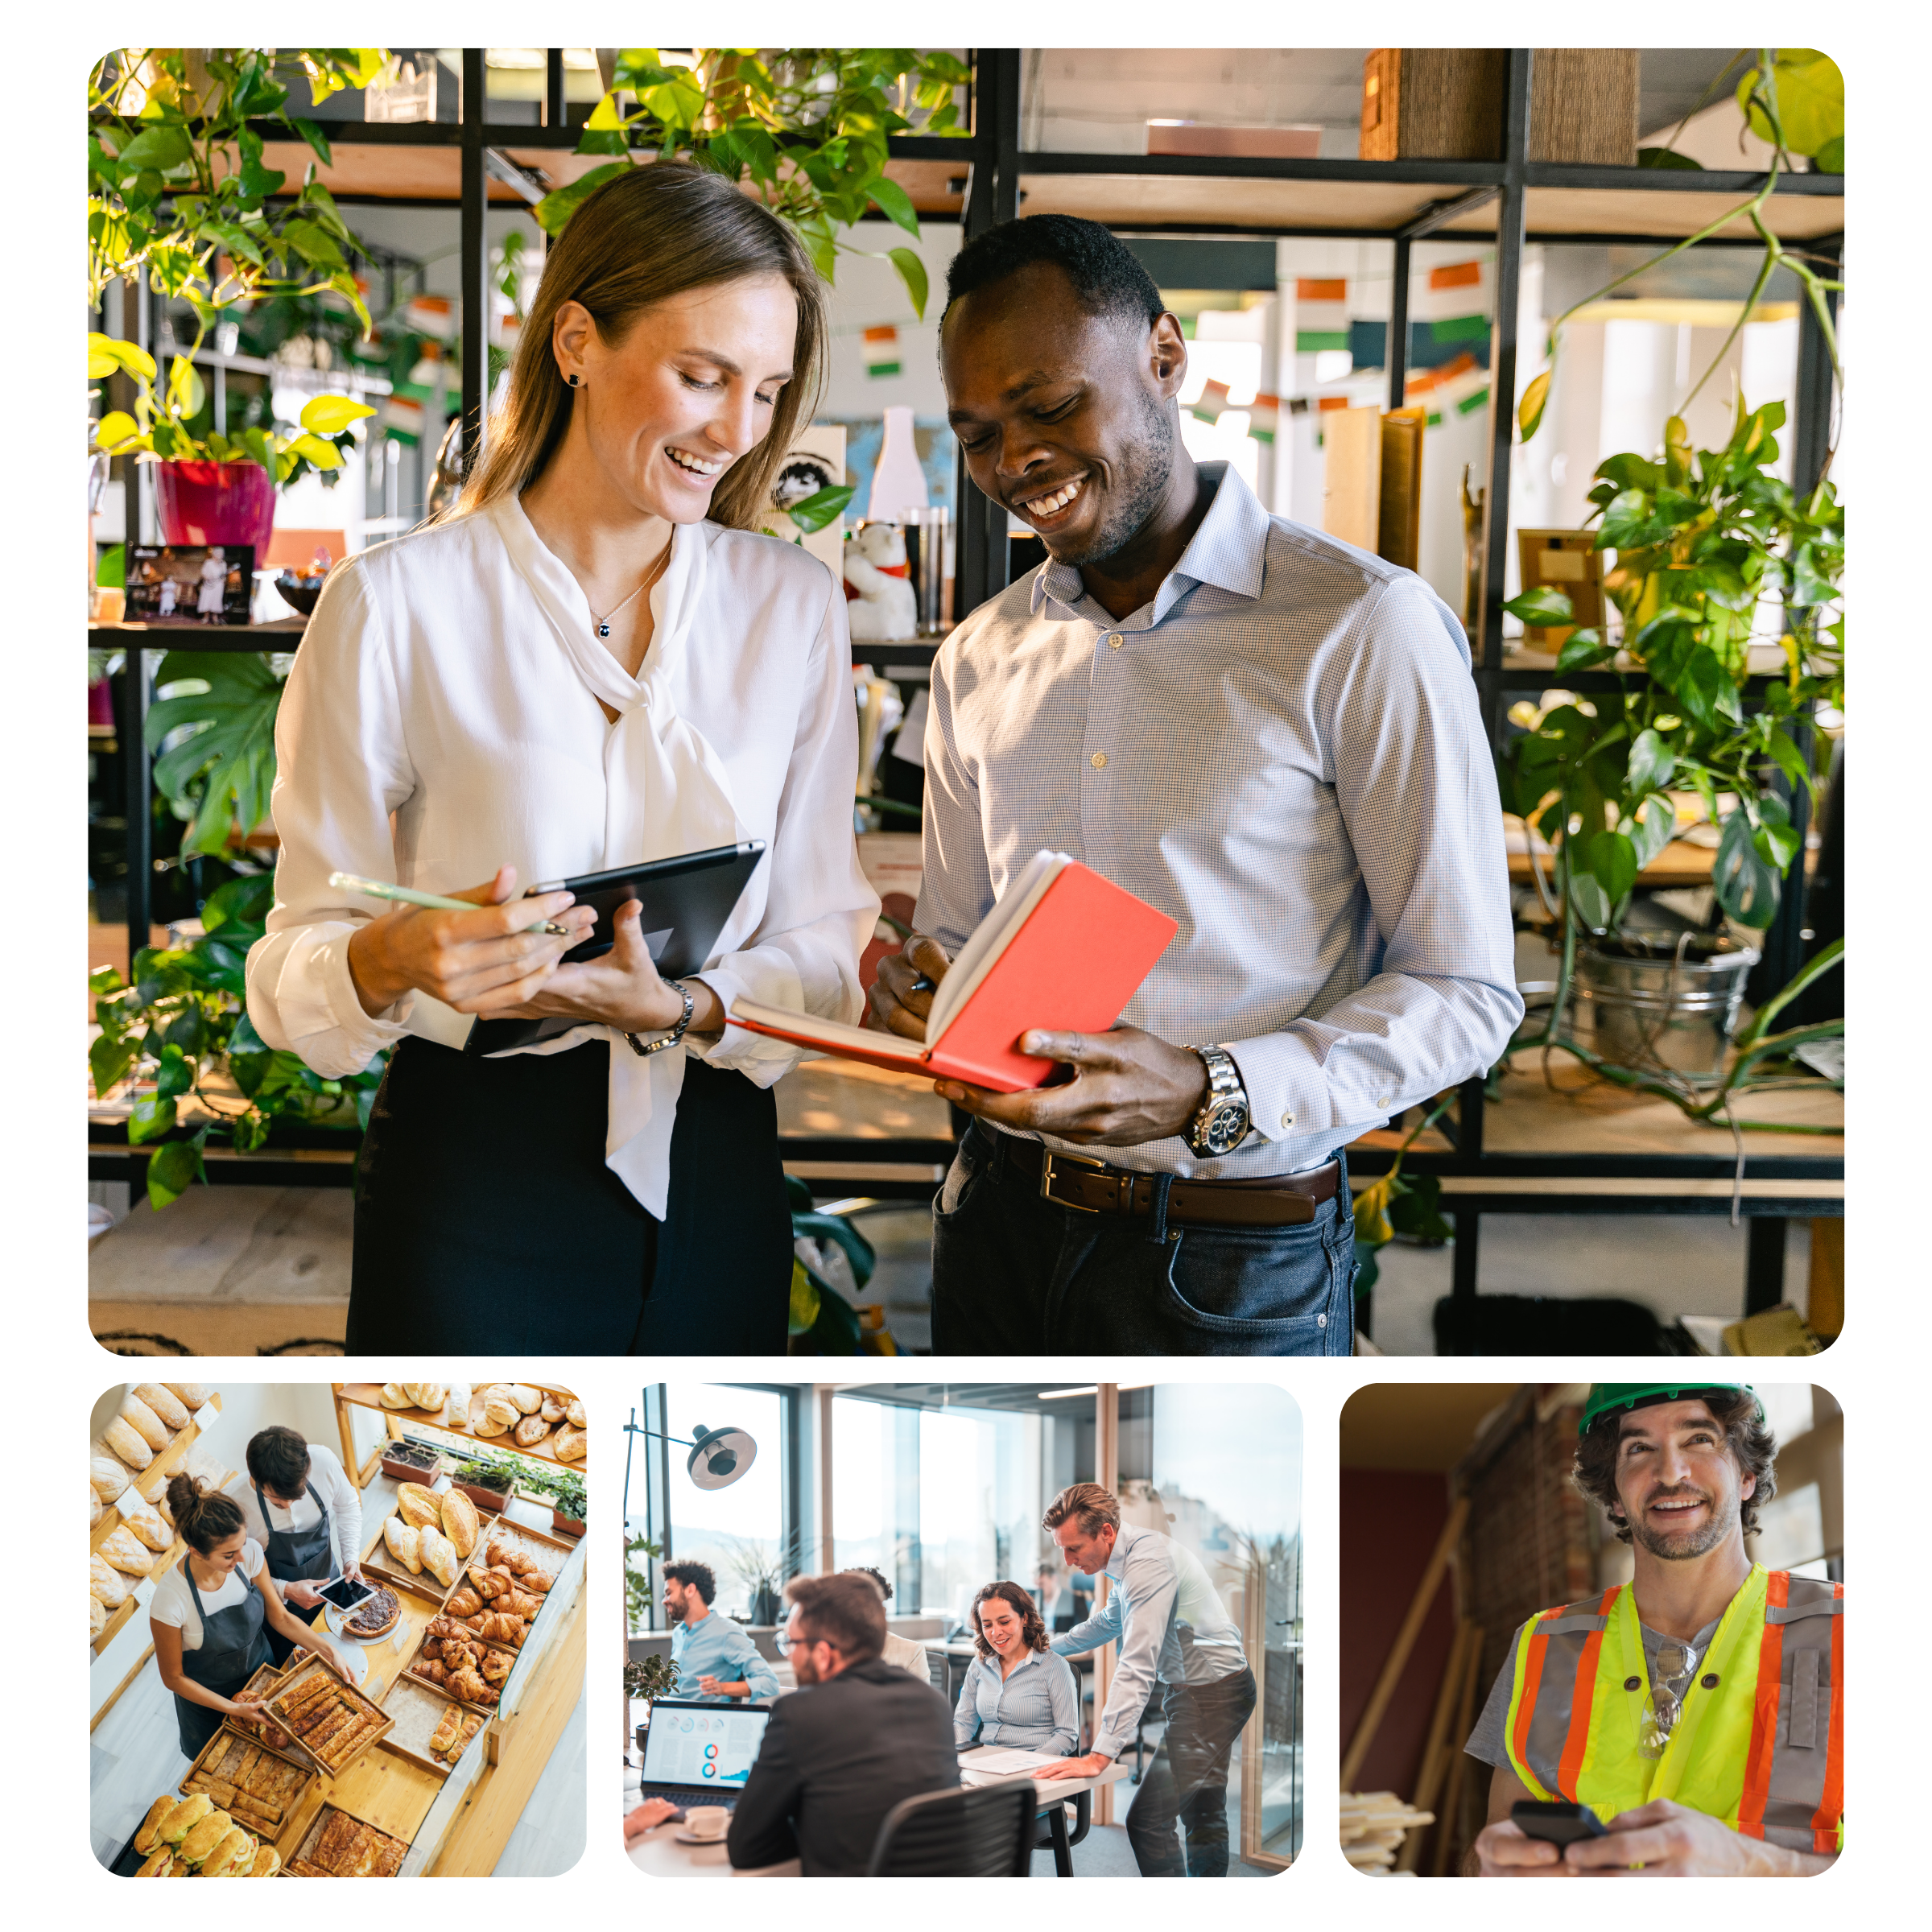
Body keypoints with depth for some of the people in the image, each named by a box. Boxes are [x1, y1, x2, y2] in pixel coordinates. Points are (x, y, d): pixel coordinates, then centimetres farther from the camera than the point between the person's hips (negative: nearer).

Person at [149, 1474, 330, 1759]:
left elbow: (279, 1616, -9)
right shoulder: (170, 1601, -38)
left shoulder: (250, 1554, -27)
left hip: (261, 1670, 4)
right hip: (208, 1697, -4)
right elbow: (173, 1677, -21)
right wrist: (233, 1709, -24)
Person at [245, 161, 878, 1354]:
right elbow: (298, 964, -6)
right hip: (473, 1180, -3)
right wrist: (394, 960, -28)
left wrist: (680, 1009, -18)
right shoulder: (394, 605, -7)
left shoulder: (793, 607, 4)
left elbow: (823, 951, 2)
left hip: (717, 1178, 4)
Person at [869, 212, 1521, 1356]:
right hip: (999, 1219, 5)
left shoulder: (1367, 630, -11)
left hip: (1230, 1258, -5)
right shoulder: (978, 659, 8)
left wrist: (1214, 1095, -25)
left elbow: (1466, 991, -12)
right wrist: (923, 992, -7)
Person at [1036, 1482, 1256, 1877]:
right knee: (1204, 1814, 18)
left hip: (1210, 1693, -11)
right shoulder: (1126, 1557, 7)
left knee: (1148, 1819, -14)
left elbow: (1137, 1666, -30)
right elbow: (1110, 1621, 29)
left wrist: (1099, 1756, -32)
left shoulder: (1148, 1562, -24)